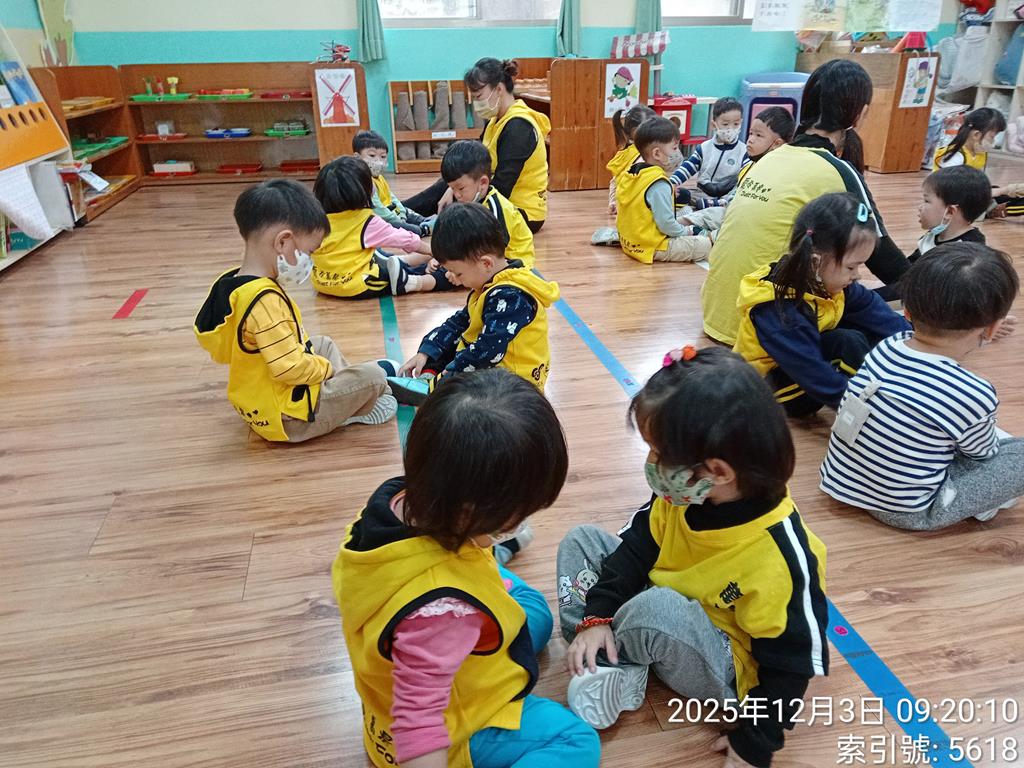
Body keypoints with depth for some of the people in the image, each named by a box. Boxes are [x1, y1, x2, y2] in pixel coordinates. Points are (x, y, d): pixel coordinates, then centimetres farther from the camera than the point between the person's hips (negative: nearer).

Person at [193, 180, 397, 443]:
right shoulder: (266, 300, -31)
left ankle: (349, 394, 26)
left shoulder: (230, 284, -2)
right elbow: (290, 367, -33)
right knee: (373, 377, -7)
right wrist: (326, 367, -11)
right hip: (285, 419, -10)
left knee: (324, 344, 26)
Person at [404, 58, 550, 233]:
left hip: (524, 212, -9)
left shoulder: (518, 127, -22)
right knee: (444, 186, 12)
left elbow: (501, 188, -26)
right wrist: (453, 189, -11)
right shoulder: (496, 121, 7)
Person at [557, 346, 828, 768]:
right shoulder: (681, 496, -15)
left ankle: (605, 667, -8)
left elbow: (792, 661, -21)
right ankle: (608, 657, -11)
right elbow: (637, 548, -3)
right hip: (665, 622, 7)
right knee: (581, 540, 2)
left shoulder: (778, 552, -32)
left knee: (658, 608, -39)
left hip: (727, 671, -7)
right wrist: (597, 615, -15)